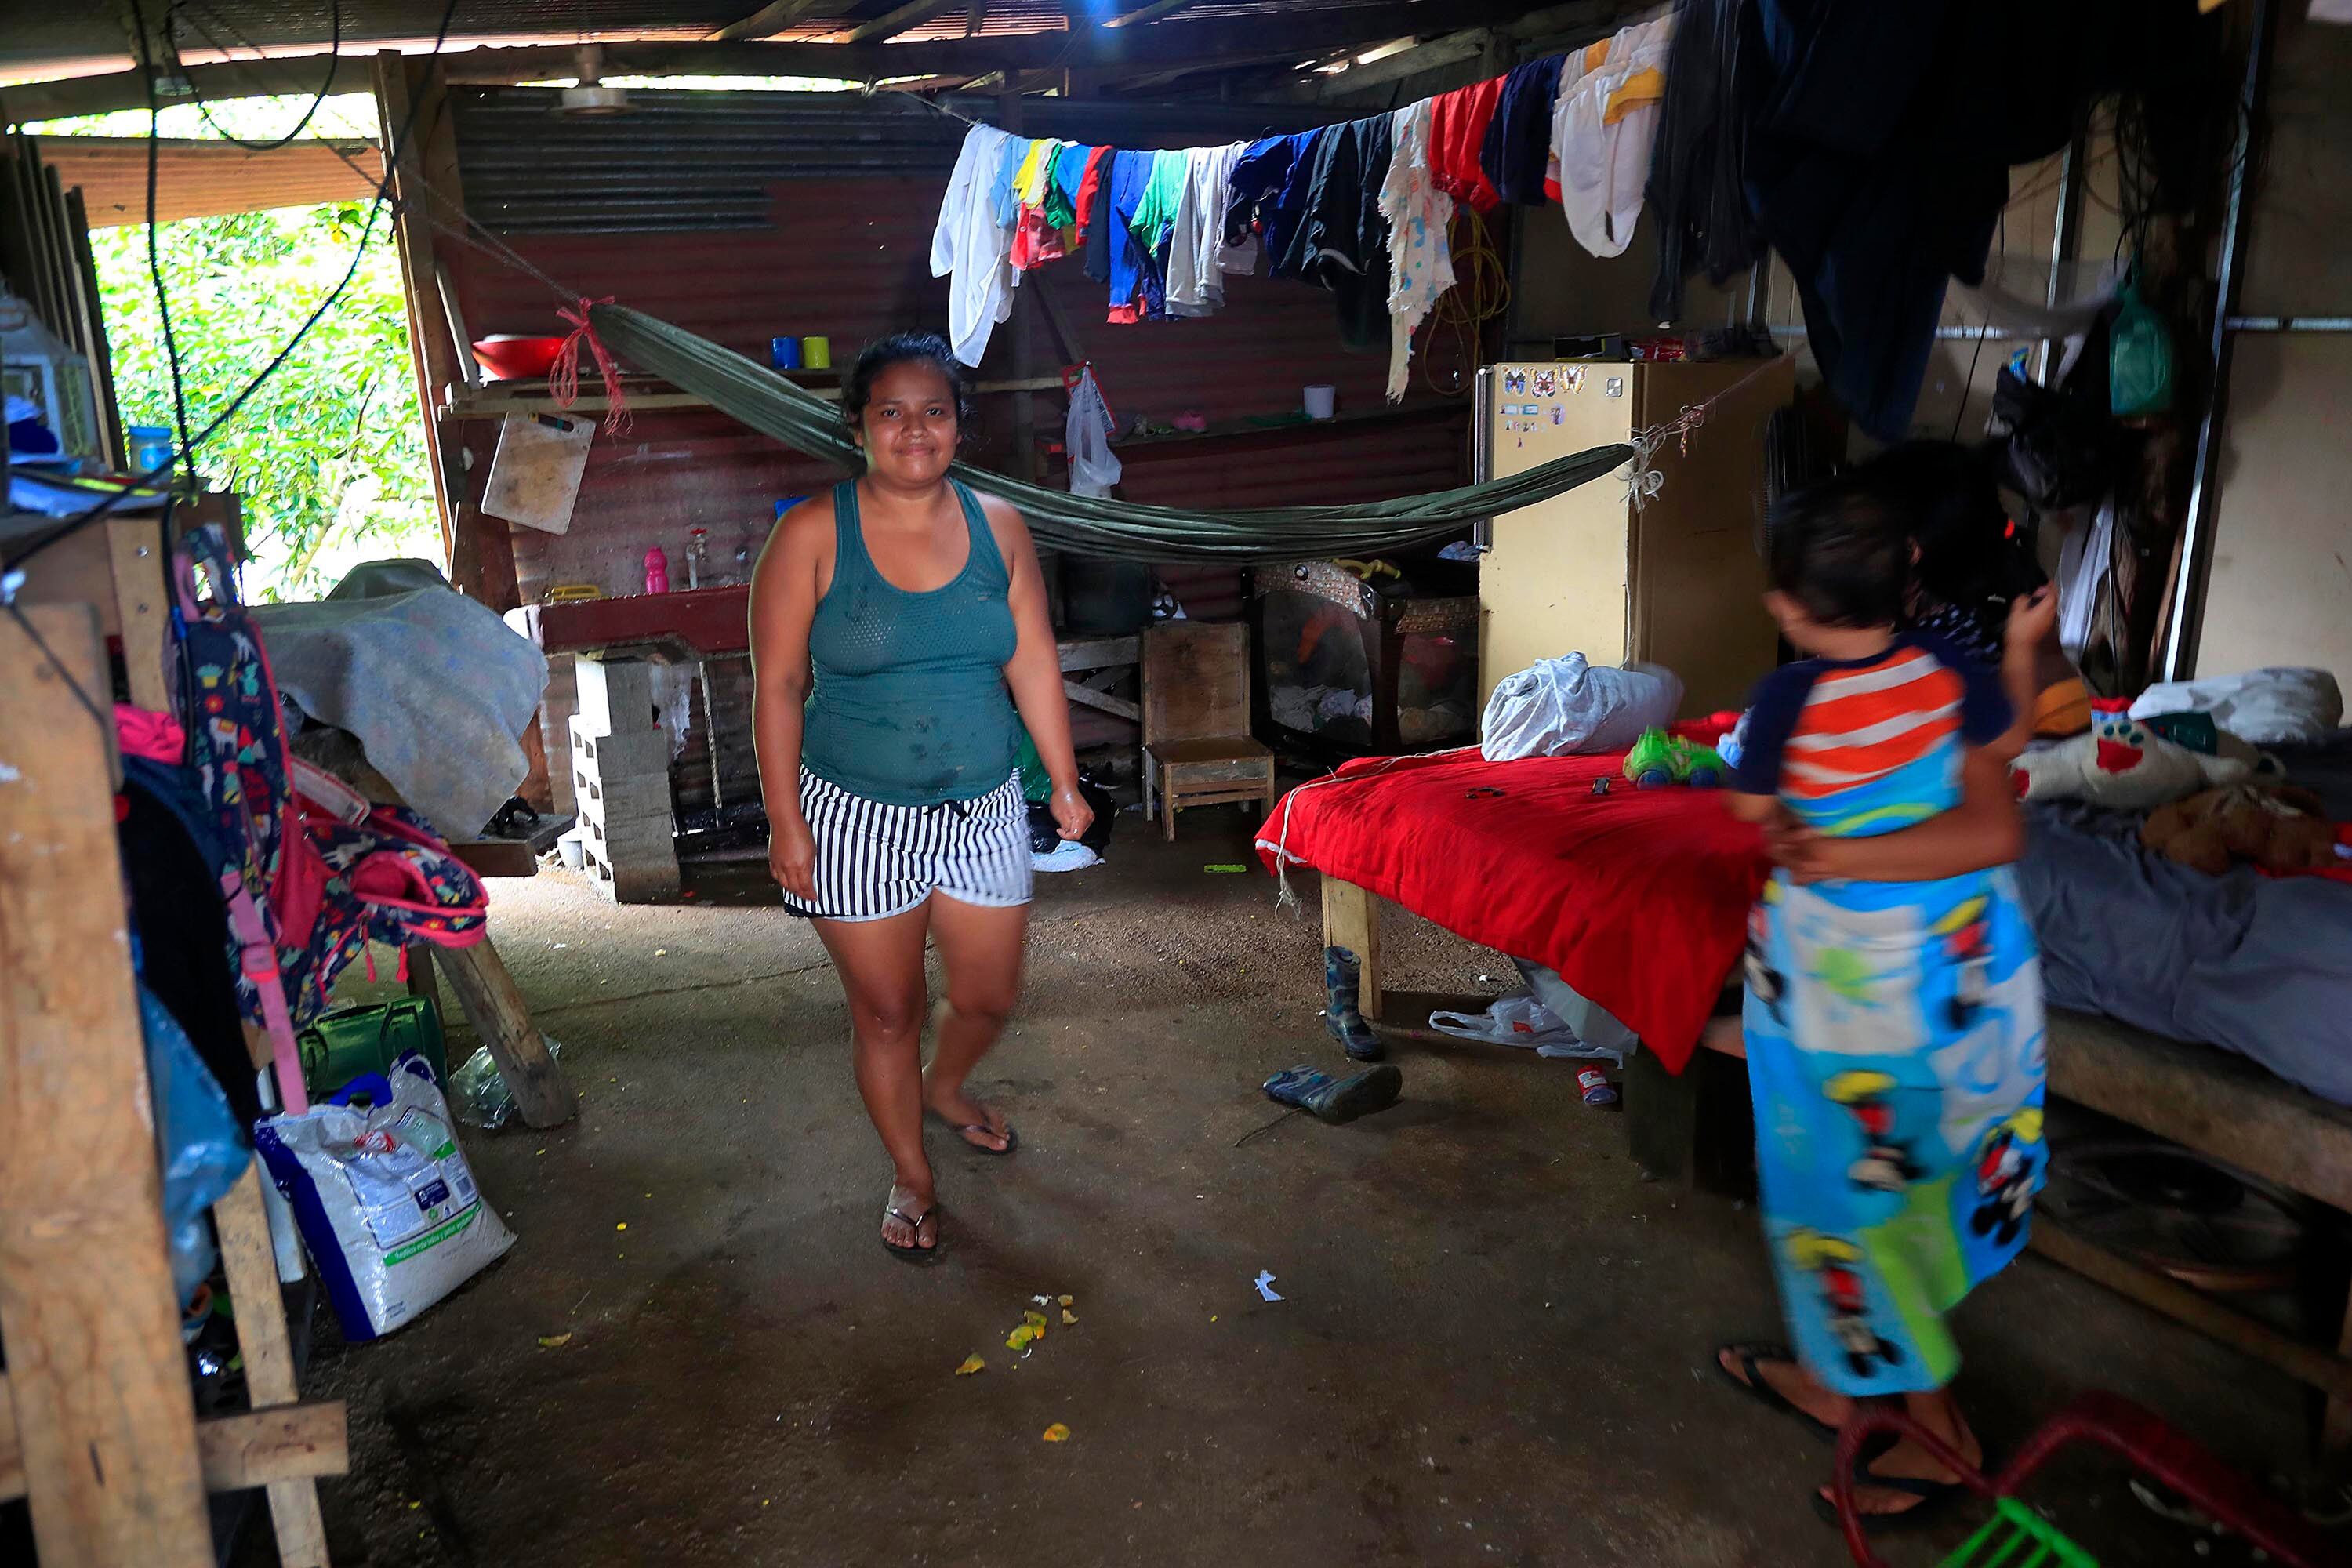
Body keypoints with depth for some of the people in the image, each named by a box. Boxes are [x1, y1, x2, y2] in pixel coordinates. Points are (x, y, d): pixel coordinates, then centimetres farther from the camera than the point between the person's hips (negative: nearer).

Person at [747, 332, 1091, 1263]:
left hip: (983, 811, 3)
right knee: (887, 1011, 10)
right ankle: (911, 1177, 34)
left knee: (989, 996, 14)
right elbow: (778, 687, -9)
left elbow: (1033, 663, 5)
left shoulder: (998, 526, 0)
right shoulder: (812, 536, -10)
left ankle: (944, 1089, 49)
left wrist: (1064, 782, 6)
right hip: (858, 820, -3)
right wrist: (785, 822, -11)